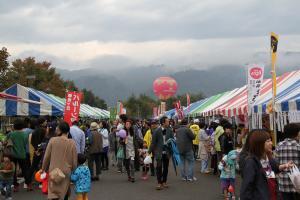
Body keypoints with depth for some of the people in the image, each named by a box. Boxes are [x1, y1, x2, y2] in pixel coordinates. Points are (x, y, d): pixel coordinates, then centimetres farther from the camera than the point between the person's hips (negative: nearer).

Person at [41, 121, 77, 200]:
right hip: (66, 172, 1)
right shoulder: (72, 143, -9)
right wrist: (73, 171, 12)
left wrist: (43, 169, 14)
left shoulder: (53, 140, -9)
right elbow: (74, 160, -4)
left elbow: (46, 157, -2)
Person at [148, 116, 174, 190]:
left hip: (167, 152, 3)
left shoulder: (170, 131, 1)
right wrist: (149, 151, -3)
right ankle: (159, 183, -1)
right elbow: (153, 142, -3)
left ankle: (164, 182, 23)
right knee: (159, 167, -9)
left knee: (165, 167, 10)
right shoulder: (157, 131, -7)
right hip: (159, 152, -3)